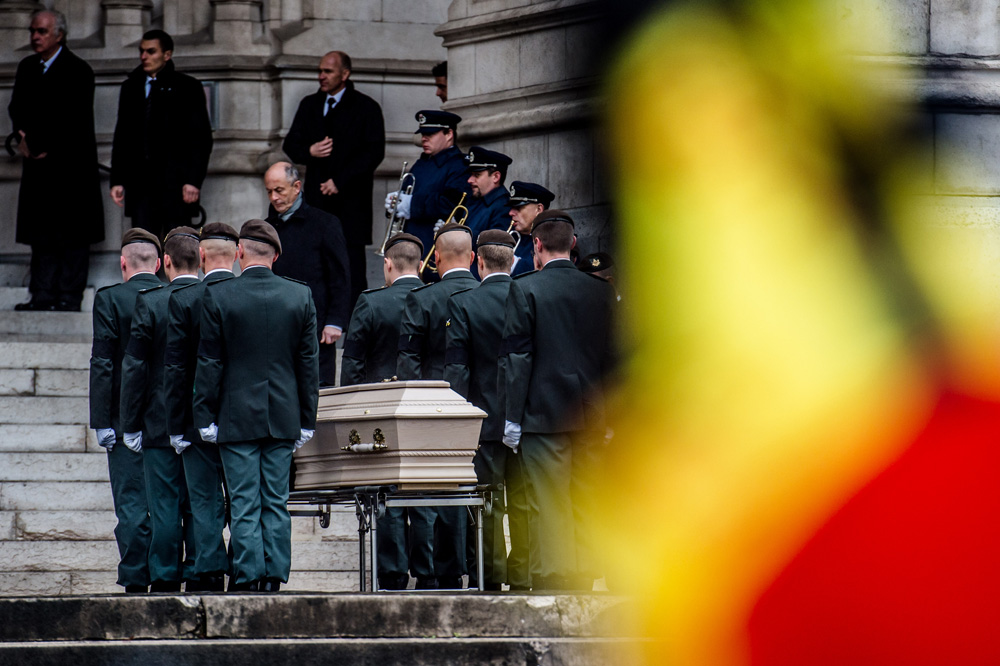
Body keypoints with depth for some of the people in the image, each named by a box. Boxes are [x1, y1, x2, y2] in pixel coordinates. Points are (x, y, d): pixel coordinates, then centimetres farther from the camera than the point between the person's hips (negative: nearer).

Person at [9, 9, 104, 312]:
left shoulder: (77, 71, -8)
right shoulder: (27, 68, 14)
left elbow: (74, 120, -13)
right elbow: (17, 108, 15)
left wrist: (42, 147, -9)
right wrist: (26, 136, -5)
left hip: (69, 165, -6)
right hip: (39, 167, 6)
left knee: (72, 235, -4)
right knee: (41, 233, 4)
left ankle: (70, 296, -3)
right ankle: (43, 295, 6)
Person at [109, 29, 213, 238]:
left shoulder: (187, 88, 2)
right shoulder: (131, 88, 14)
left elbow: (201, 138, -2)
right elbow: (121, 137, 15)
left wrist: (193, 181, -11)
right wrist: (117, 180, 8)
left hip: (176, 185, -4)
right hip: (141, 185, 4)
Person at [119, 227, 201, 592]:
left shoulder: (149, 302, -8)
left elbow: (134, 367, -7)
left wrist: (130, 425, -1)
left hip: (161, 423, -3)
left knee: (165, 507, 1)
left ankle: (165, 579, 1)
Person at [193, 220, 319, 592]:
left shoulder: (217, 296, -7)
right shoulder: (300, 296, 1)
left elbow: (209, 363, -5)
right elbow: (309, 363, 4)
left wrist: (205, 418, 0)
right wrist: (307, 419, 10)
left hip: (237, 415, -3)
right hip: (283, 416, 3)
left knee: (244, 503, -1)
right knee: (276, 502, 7)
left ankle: (247, 576, -3)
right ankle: (273, 578, 6)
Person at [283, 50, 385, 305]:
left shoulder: (366, 108, 0)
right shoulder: (309, 105, 15)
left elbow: (374, 152, -7)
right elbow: (290, 145, 16)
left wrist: (340, 181, -13)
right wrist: (309, 152, -8)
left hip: (351, 199, -4)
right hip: (317, 198, 4)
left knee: (352, 263, -6)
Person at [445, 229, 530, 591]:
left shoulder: (462, 303, -7)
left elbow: (455, 367, -8)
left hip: (486, 414, -2)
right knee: (523, 500, 7)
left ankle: (490, 575, 1)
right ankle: (522, 573, 8)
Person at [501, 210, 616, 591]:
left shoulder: (525, 289, -6)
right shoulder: (600, 291, 7)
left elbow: (516, 358, -8)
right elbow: (612, 357, 10)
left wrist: (512, 418, -5)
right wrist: (609, 417, 16)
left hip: (545, 416, -4)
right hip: (591, 416, 4)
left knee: (547, 505, -5)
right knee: (583, 501, 9)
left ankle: (549, 580, -7)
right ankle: (582, 580, 10)